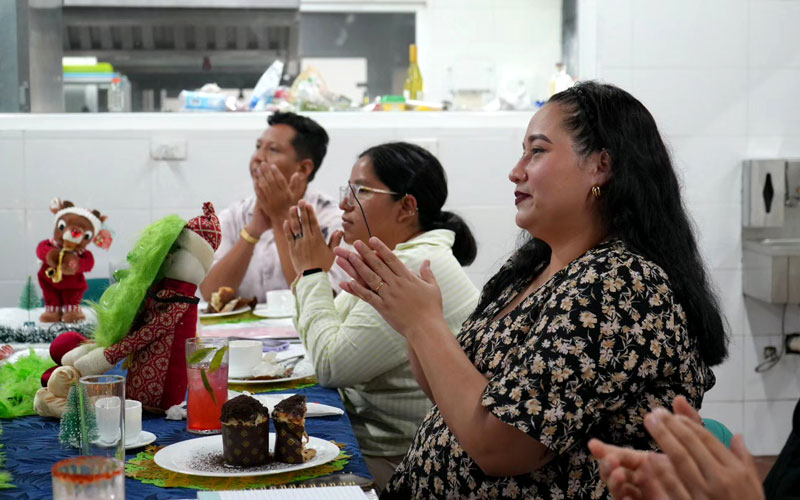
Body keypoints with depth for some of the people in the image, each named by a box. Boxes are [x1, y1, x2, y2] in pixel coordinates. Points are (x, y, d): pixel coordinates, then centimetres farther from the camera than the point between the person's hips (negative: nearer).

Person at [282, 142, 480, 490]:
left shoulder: (416, 269, -21)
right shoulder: (398, 259, 12)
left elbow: (330, 364, -19)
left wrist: (313, 273, -9)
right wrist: (311, 273, 6)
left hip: (392, 459, -9)